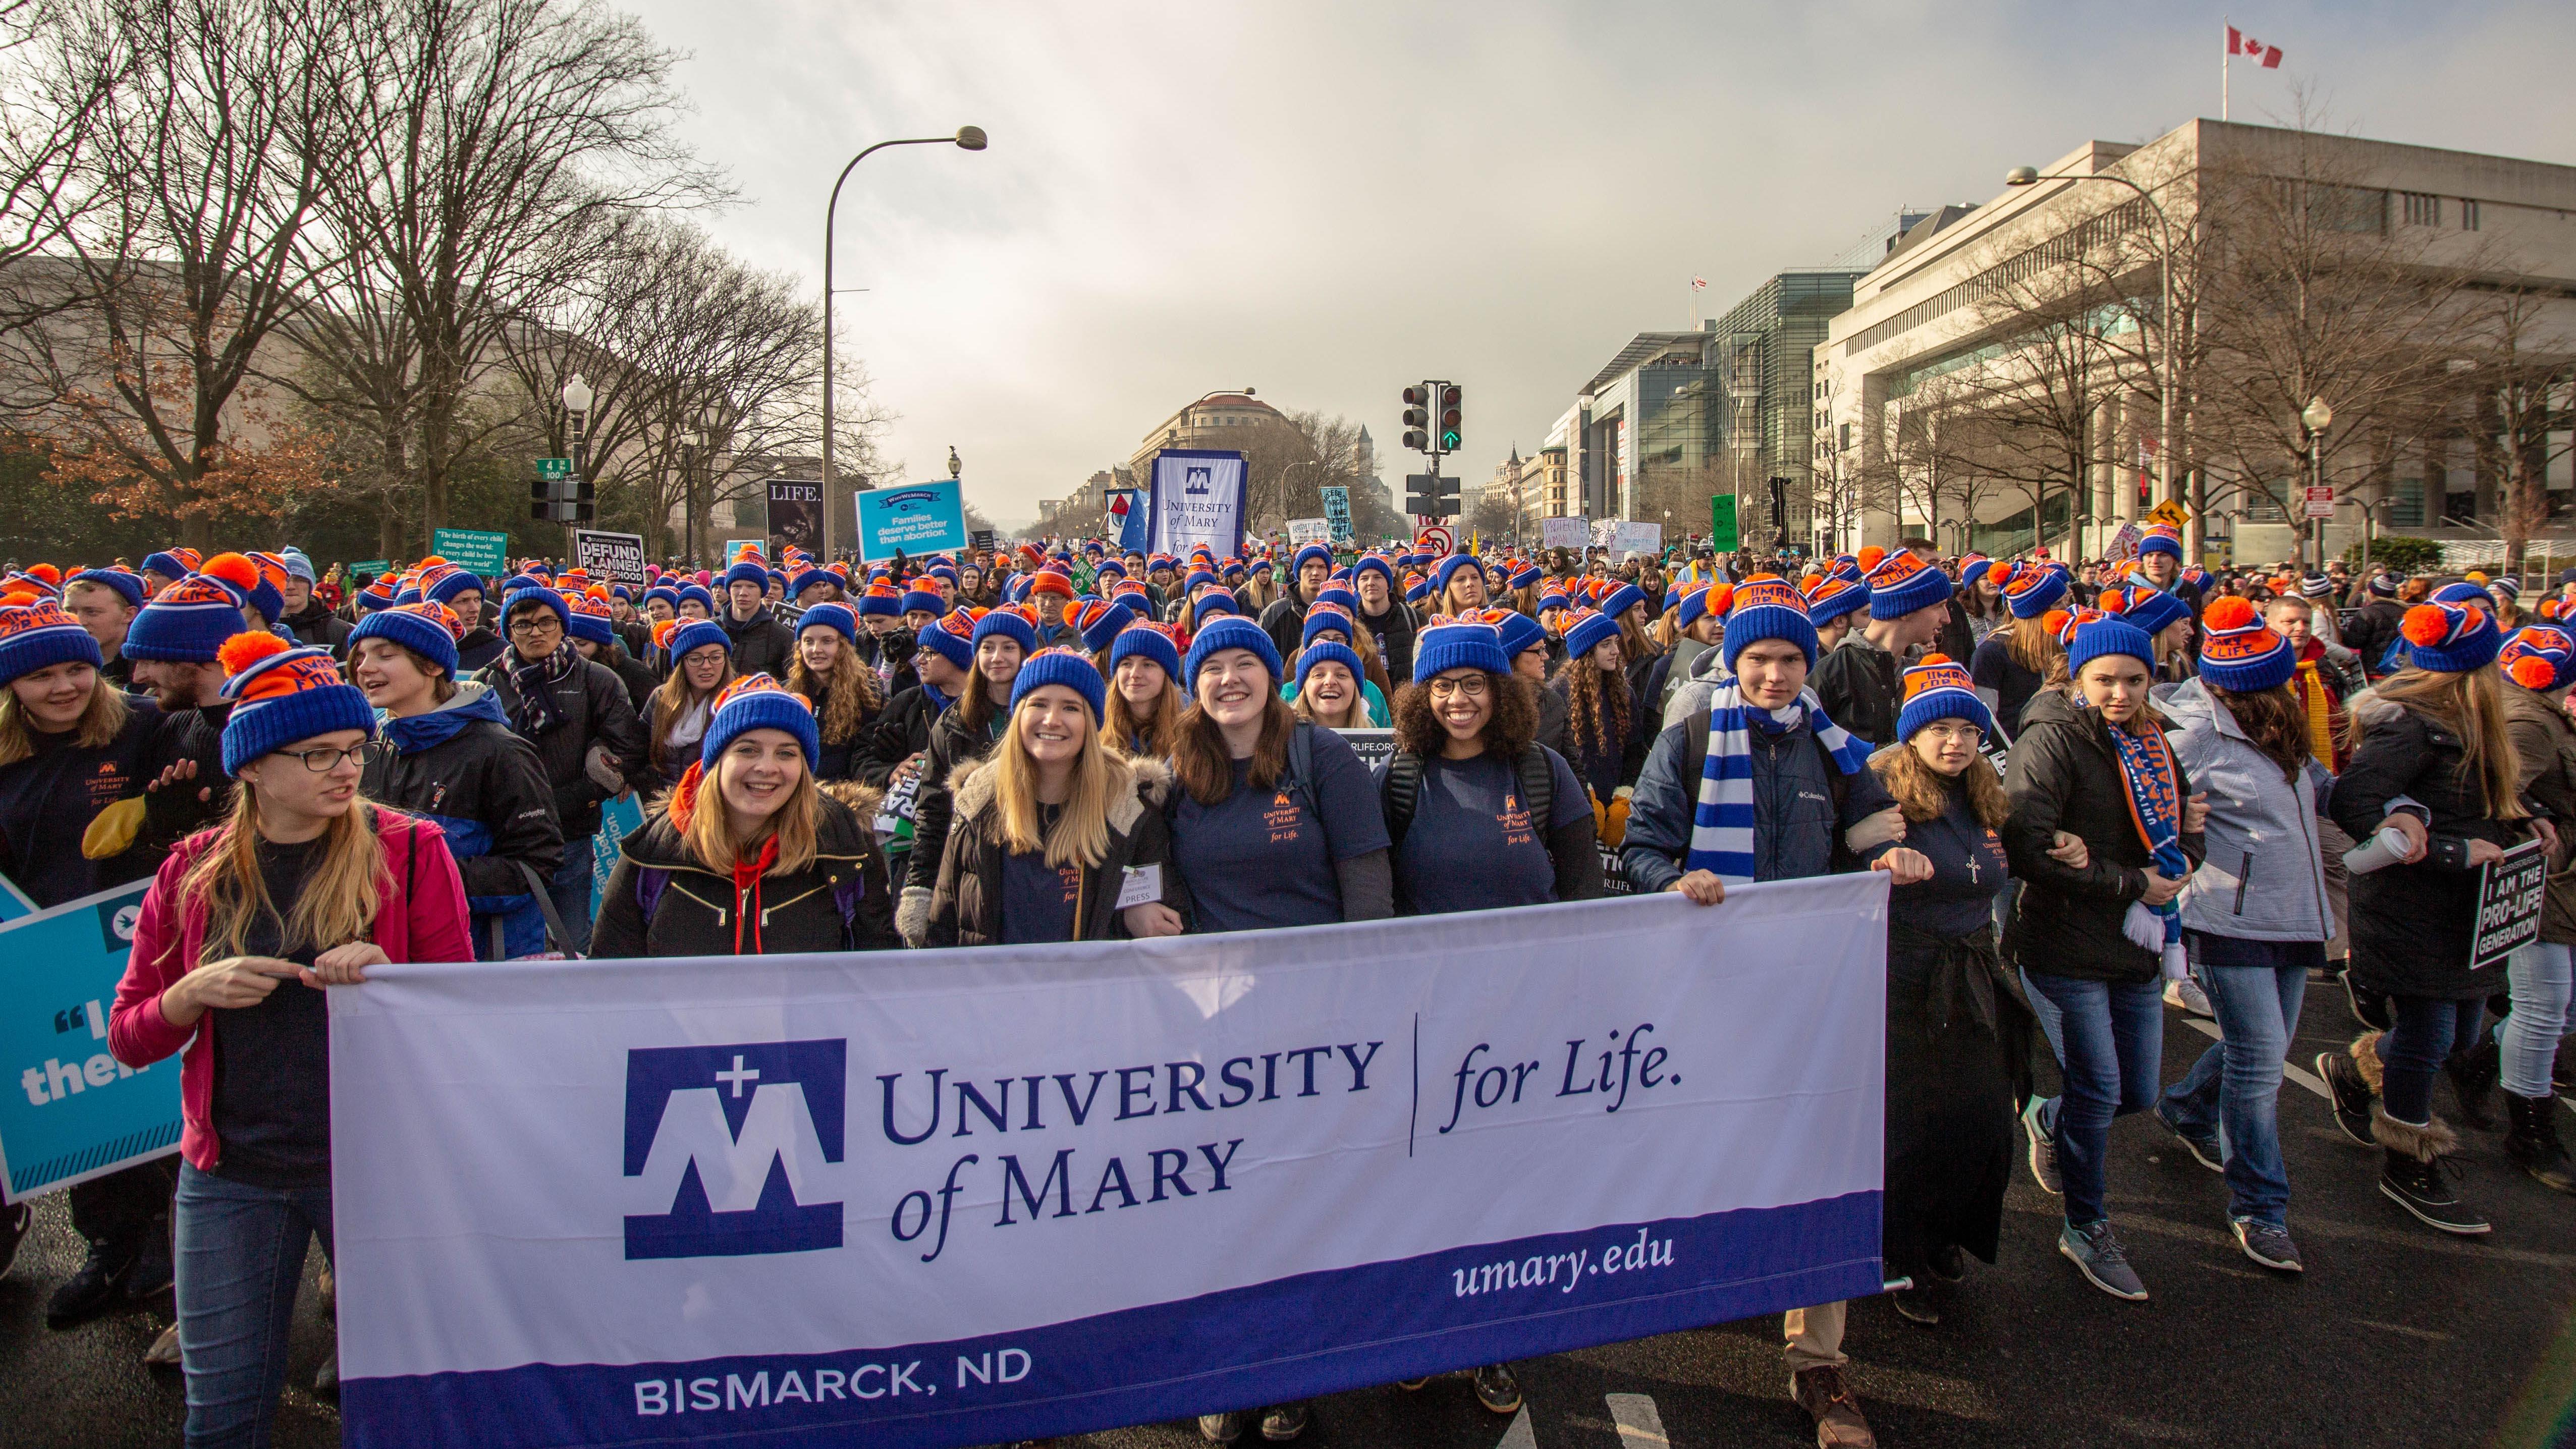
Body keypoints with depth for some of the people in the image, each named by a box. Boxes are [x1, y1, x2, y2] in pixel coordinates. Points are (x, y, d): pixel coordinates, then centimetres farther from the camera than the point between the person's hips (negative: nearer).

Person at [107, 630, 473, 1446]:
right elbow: (129, 1040, 7)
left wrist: (386, 979, -21)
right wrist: (196, 992, -13)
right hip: (232, 1172, 2)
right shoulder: (195, 872, 3)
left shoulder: (409, 851, -5)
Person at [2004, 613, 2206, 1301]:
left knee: (2138, 1093, 12)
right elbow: (2029, 850, -21)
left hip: (2136, 947, 7)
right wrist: (2132, 884, -17)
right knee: (2098, 1093, 0)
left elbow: (2185, 828, 17)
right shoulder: (2051, 740, -13)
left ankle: (2048, 1118, 43)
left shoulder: (2152, 742, 10)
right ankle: (2086, 1230, 20)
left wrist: (2178, 863, -7)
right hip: (2065, 947, -7)